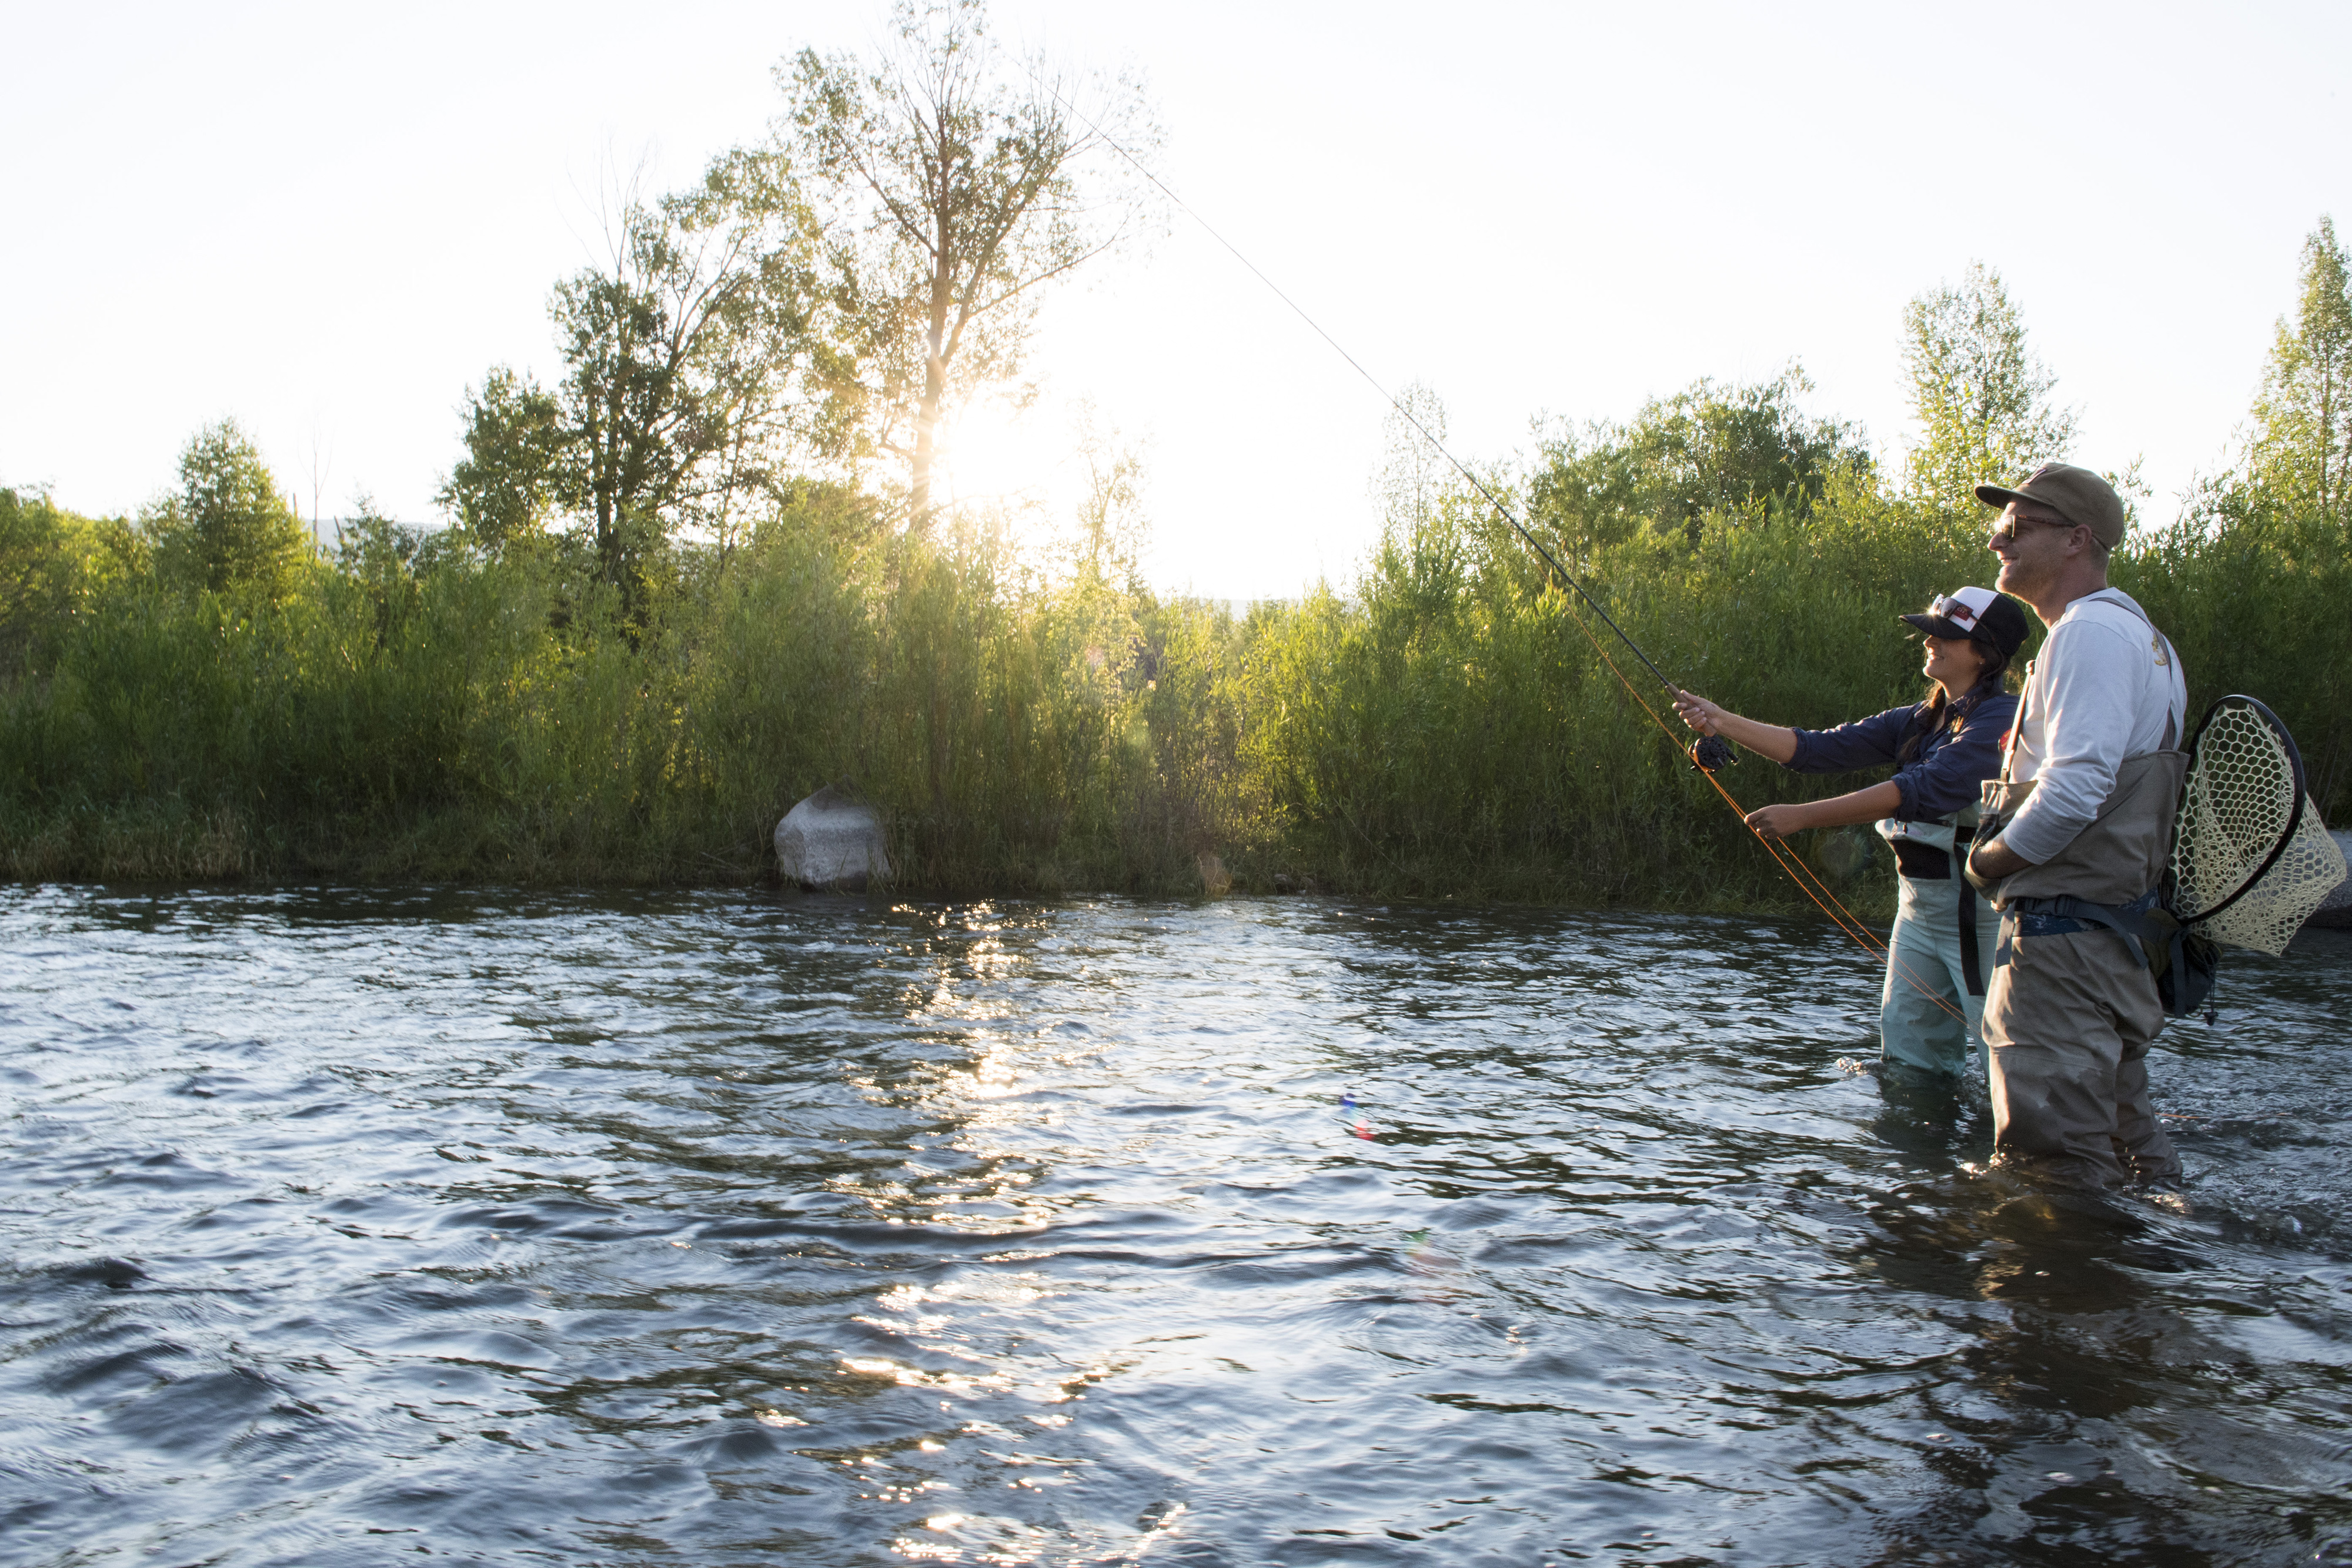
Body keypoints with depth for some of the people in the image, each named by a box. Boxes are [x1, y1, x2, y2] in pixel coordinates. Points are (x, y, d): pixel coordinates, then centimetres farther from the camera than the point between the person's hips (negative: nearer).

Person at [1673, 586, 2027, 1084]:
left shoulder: (2002, 719, -14)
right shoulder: (1917, 722, 11)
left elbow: (1926, 791, -26)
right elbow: (1820, 749, 5)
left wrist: (1801, 816, -29)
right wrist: (1720, 721, -5)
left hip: (1981, 910, -8)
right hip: (1919, 903, 8)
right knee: (1909, 1063, 10)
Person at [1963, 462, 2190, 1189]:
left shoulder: (2090, 632, -15)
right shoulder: (2139, 633, 20)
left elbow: (2074, 792, -25)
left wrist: (1991, 860, -10)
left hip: (2063, 924, -11)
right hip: (2116, 921, 11)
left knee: (2054, 1162, -6)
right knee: (2123, 1128, 19)